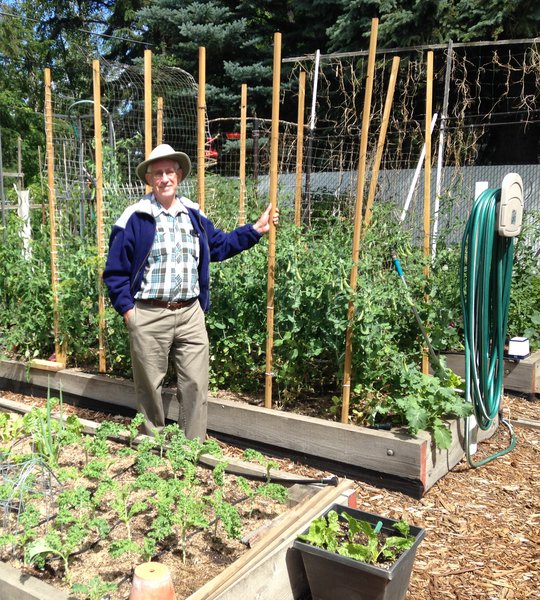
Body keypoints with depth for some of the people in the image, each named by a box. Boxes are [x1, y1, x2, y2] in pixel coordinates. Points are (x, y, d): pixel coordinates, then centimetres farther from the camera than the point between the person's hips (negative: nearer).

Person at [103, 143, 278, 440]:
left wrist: (256, 229, 17)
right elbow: (115, 270, -1)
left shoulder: (194, 215, 10)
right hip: (149, 316, -3)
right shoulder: (134, 218, -4)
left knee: (195, 384, 6)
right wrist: (126, 307, -7)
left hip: (190, 315, 3)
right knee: (149, 387, 9)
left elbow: (220, 245, 22)